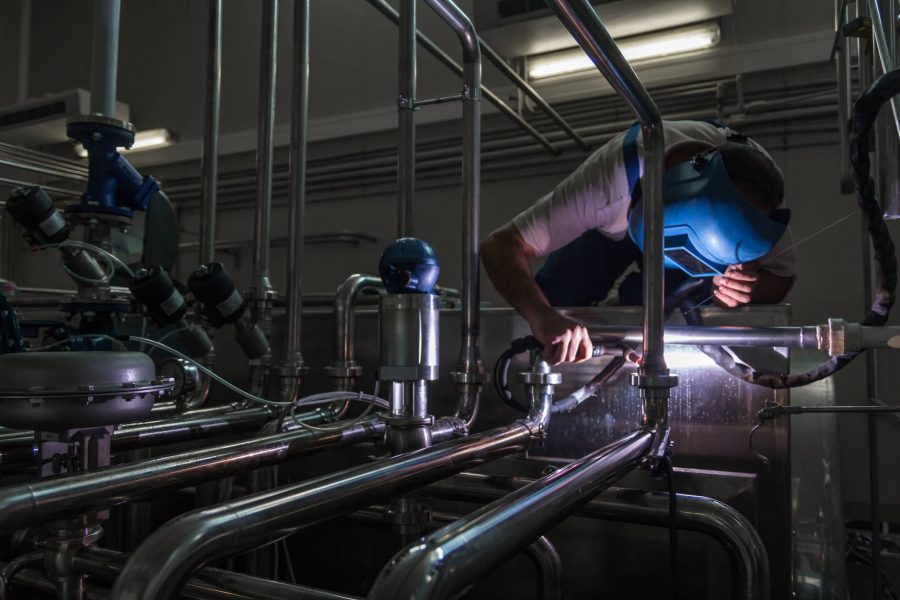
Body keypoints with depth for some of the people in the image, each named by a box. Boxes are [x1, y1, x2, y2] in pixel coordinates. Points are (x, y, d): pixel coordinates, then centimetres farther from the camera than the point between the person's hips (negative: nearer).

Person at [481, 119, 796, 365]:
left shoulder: (758, 179, -35)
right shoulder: (610, 183, -46)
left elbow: (782, 276, -20)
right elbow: (500, 245, -46)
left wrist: (753, 288, -46)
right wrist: (542, 316, -65)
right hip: (608, 230, -2)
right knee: (556, 301, -21)